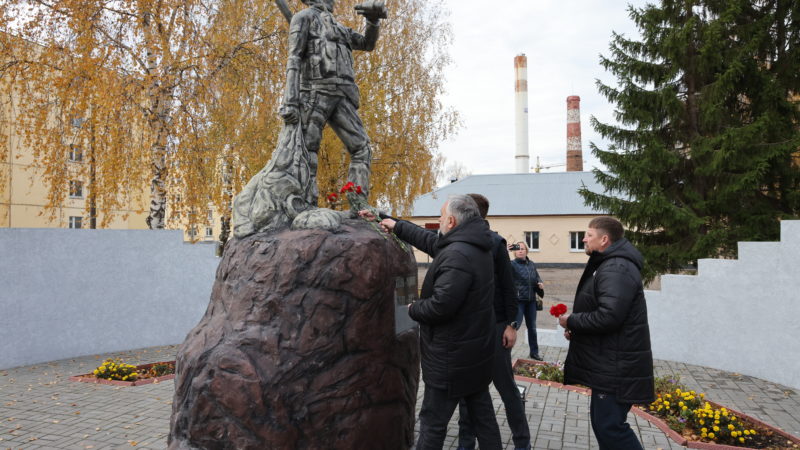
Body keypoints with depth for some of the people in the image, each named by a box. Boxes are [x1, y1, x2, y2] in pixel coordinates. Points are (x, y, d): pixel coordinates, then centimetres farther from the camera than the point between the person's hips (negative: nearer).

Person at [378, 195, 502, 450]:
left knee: (433, 421, 5)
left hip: (452, 356, -10)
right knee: (481, 412, 20)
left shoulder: (457, 255, -26)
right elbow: (431, 241, 19)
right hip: (477, 351, 10)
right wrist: (397, 226, 25)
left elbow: (440, 305, -30)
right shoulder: (474, 246, 6)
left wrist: (413, 309, -10)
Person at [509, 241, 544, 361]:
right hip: (518, 300, -5)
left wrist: (540, 283, -2)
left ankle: (534, 352, 30)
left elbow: (537, 277, 20)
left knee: (532, 327, 15)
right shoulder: (512, 264, -9)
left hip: (531, 300, 6)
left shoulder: (532, 264, 8)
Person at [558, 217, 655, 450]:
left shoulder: (616, 269, -20)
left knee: (610, 426, -6)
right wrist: (575, 328, 8)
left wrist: (571, 321, -15)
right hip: (608, 363, 11)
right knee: (602, 419, 19)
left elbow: (609, 316, -29)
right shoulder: (609, 265, 16)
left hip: (616, 366, -11)